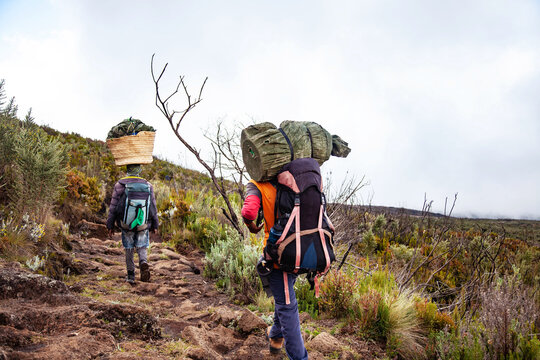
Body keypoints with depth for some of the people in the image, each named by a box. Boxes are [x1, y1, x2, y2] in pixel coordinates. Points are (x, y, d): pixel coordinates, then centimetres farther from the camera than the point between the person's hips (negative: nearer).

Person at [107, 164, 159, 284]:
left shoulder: (120, 185, -8)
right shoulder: (148, 185, -4)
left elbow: (113, 207, -4)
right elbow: (153, 207, 3)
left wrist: (110, 225, 5)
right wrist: (155, 225, 13)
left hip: (126, 224, 0)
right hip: (143, 225, 0)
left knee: (129, 250, 15)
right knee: (142, 248, 13)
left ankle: (131, 275, 19)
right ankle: (143, 262, -17)